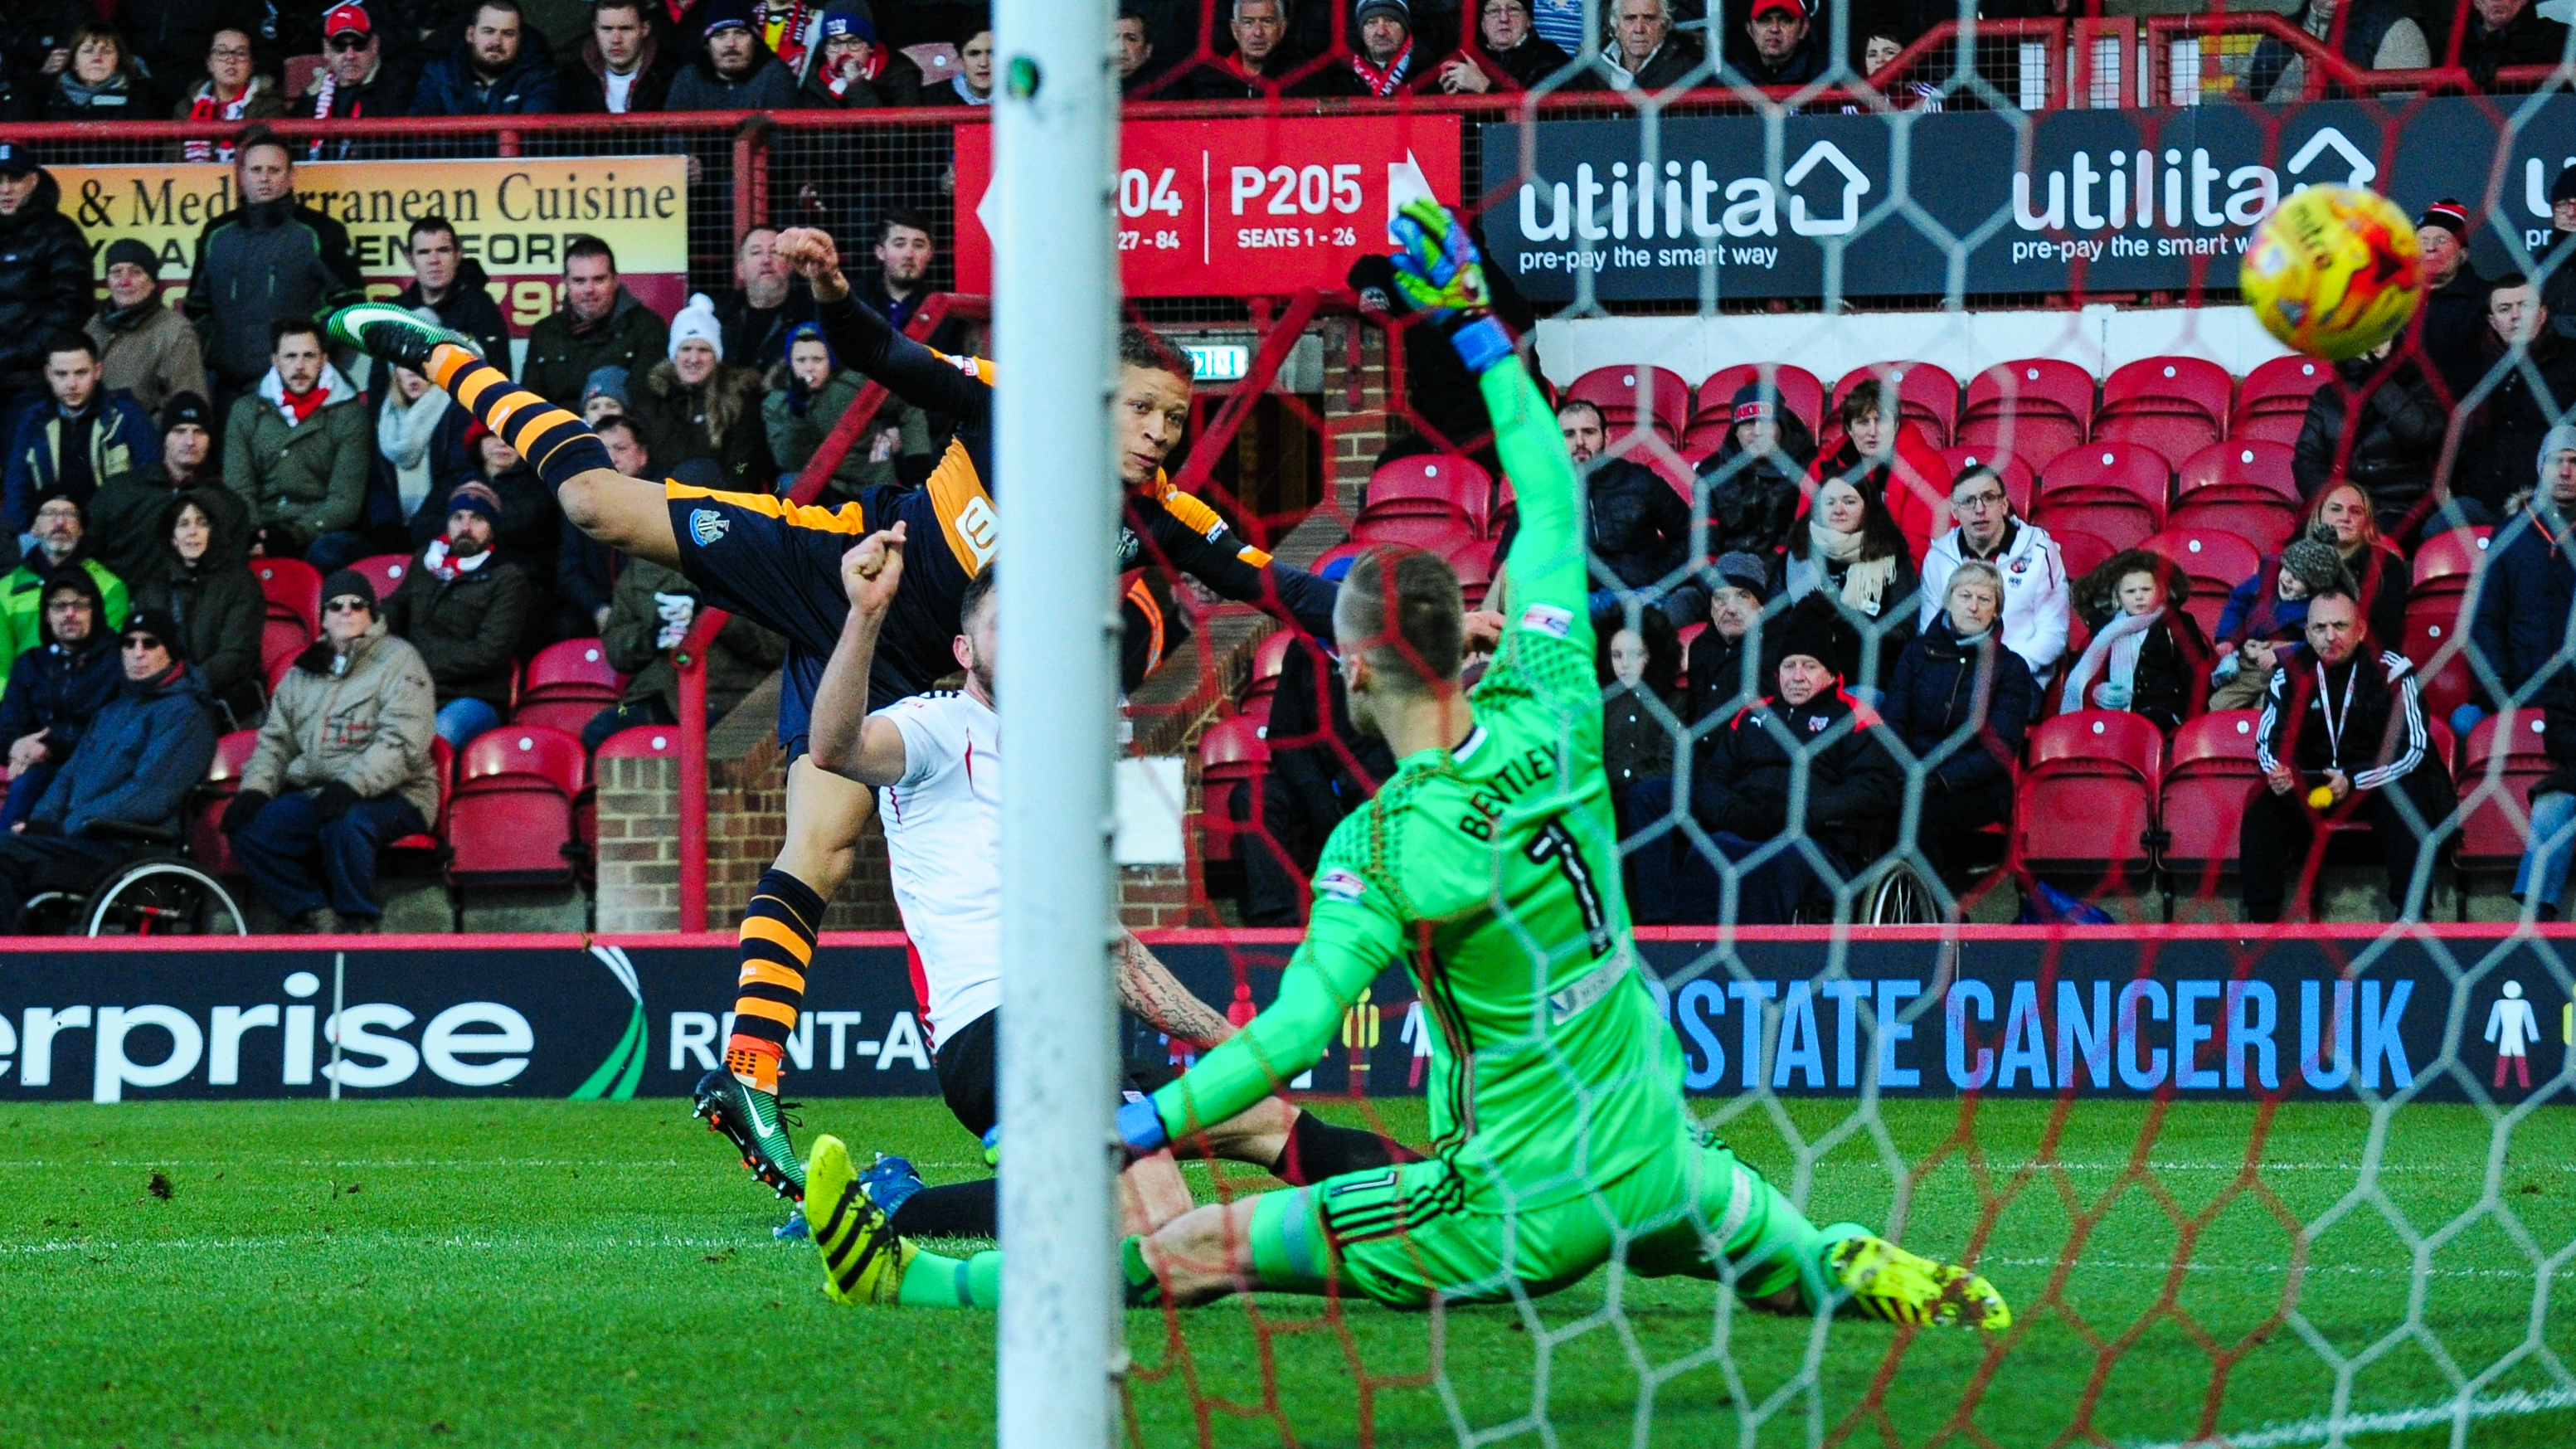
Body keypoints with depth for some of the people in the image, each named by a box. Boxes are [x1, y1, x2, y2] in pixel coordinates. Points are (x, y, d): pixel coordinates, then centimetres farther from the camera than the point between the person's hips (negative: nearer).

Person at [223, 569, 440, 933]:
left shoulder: (399, 661, 2)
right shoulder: (303, 674, 21)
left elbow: (403, 744, -11)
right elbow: (275, 740, 20)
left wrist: (351, 786, -25)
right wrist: (255, 789, -2)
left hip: (390, 794, -6)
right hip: (312, 792, 6)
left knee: (344, 823, -38)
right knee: (248, 827, -18)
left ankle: (359, 925, -21)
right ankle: (316, 919, -16)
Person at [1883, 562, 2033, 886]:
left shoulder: (2010, 668, 5)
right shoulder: (1918, 652, 15)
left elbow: (2000, 749, -5)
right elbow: (1893, 722, 7)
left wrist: (1941, 780, -20)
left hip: (1977, 789, -3)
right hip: (1914, 778, 3)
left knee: (1920, 816, -35)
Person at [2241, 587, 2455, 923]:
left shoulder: (2391, 671, -11)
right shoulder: (2292, 673, -2)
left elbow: (2411, 749, -13)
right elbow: (2268, 740, 5)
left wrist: (2353, 782, -25)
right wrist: (2276, 770, -20)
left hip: (2379, 780, -3)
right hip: (2311, 782, 3)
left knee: (2407, 805, -34)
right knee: (2263, 805, -23)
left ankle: (2411, 914, -29)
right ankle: (2260, 918, -21)